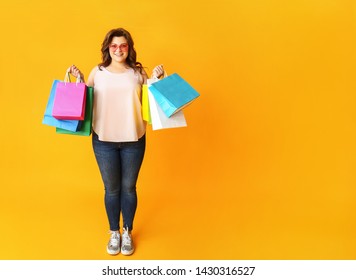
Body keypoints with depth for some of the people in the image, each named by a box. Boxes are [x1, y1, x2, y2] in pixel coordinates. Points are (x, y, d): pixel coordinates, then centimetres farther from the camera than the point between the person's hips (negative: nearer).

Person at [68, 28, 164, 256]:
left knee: (129, 187, 12)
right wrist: (79, 80, -5)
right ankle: (114, 233, 32)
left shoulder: (138, 72, 1)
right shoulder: (97, 72, 1)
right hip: (103, 140, 0)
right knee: (111, 189, 12)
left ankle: (128, 233, 31)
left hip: (133, 140, 0)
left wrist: (156, 79, -6)